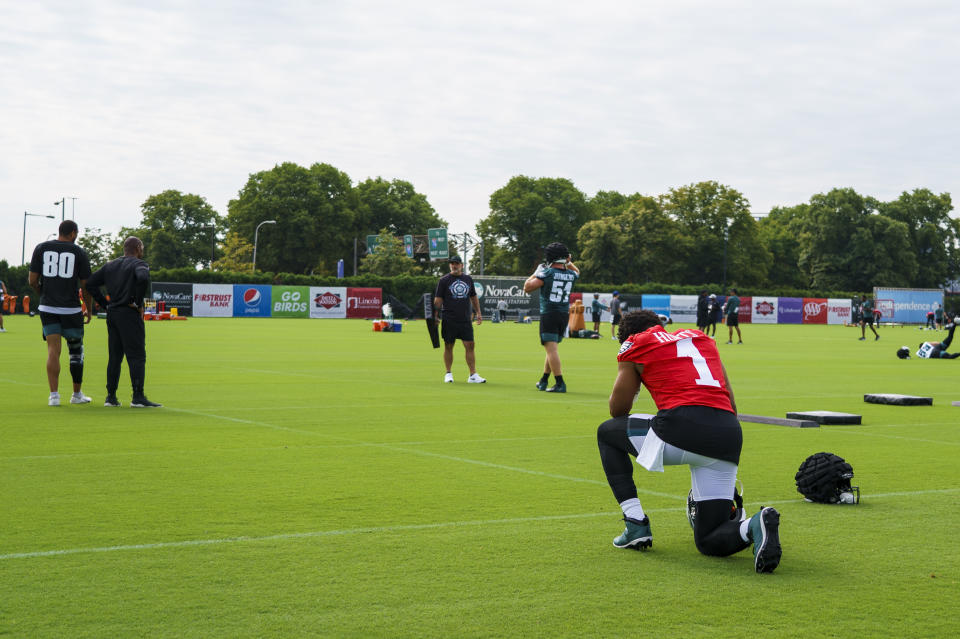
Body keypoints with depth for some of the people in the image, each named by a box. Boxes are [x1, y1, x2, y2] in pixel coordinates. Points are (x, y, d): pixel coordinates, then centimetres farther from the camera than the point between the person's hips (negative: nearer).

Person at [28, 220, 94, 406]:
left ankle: (54, 395, -7)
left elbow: (32, 280, 4)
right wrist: (89, 310, 13)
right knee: (76, 351, 12)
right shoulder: (79, 252, 0)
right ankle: (77, 394, 19)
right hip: (71, 308, -2)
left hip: (47, 307, 2)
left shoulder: (41, 248, 5)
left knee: (53, 351, 1)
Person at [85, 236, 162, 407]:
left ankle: (111, 397, 11)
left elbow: (90, 284, 14)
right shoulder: (139, 264, -4)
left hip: (112, 314, 7)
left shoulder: (110, 265, 17)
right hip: (129, 315, -7)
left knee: (114, 357, 12)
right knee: (137, 356, -7)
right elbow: (143, 278, -26)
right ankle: (138, 397, -13)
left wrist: (105, 304, 12)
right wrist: (138, 303, -16)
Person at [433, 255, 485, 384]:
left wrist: (478, 313, 18)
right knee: (448, 346, 3)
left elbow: (473, 297, 22)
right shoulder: (444, 280, 1)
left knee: (470, 345, -3)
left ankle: (473, 375, -2)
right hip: (449, 319, -3)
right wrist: (435, 316, -9)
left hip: (465, 320, 3)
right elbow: (438, 300, -2)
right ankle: (448, 374, 15)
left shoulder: (468, 279, 13)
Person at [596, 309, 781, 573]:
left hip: (682, 427, -5)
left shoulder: (636, 346, 16)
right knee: (710, 541, 17)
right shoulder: (700, 338, 31)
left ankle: (636, 525, 16)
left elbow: (618, 410, 22)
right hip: (730, 435, 5)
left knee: (607, 432, 26)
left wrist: (635, 374, 41)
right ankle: (753, 526, -17)